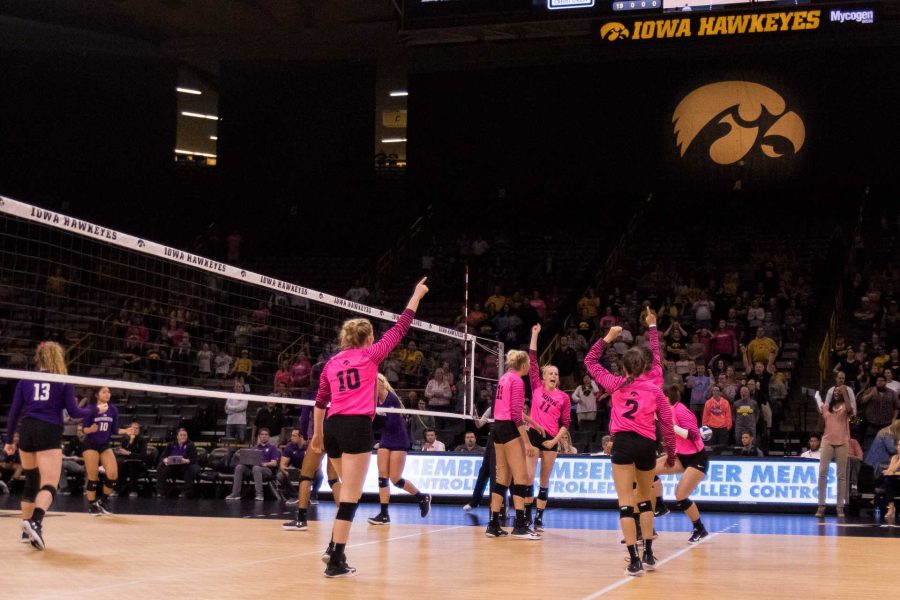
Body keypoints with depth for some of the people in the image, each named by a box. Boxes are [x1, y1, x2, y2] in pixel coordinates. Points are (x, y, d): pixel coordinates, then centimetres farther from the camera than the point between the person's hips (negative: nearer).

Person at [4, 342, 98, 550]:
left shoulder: (26, 380, 12)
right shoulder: (64, 381, 6)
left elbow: (14, 412, 9)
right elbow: (73, 412, 1)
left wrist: (9, 439, 15)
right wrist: (94, 410, 19)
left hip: (27, 431, 4)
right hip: (49, 432, -4)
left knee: (31, 482, 19)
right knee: (49, 485, -11)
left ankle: (27, 529, 22)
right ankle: (35, 521, -37)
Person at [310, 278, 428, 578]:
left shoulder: (332, 362, 15)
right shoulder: (369, 355, 2)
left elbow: (320, 401, 17)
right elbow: (400, 328, 8)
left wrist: (317, 433, 26)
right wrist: (417, 295, 18)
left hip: (333, 428, 6)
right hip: (357, 427, -6)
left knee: (350, 491, 23)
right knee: (350, 496, -5)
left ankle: (334, 547, 22)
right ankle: (336, 562, -9)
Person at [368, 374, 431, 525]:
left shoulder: (392, 399, -19)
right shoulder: (376, 400, 2)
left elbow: (391, 423, -24)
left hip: (399, 441, -7)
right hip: (385, 441, 7)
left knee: (395, 479, -6)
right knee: (382, 476, -2)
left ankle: (423, 497, 16)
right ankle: (384, 514, -2)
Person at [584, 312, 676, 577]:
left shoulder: (616, 384, 6)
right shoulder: (655, 388, 7)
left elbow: (590, 361, 18)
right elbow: (666, 424, 10)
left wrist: (608, 337, 23)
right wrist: (671, 453, 22)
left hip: (623, 443, -2)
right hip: (647, 445, 2)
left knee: (626, 503, -4)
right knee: (645, 500, 21)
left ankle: (634, 560, -11)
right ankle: (649, 555, 24)